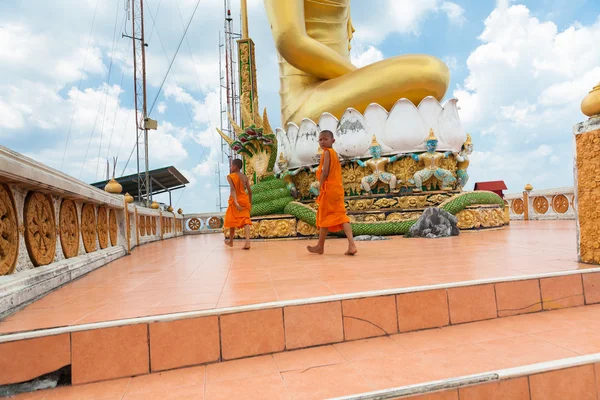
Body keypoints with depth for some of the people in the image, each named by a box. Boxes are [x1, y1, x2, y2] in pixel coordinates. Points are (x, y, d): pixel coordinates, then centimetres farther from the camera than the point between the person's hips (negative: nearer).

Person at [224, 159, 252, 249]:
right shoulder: (245, 177, 5)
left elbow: (233, 189, -21)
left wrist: (235, 202, -29)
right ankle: (247, 242, -18)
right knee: (245, 220, -2)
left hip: (235, 201, -3)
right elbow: (250, 191, 6)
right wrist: (250, 202, 17)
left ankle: (231, 241, 29)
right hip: (245, 200, 3)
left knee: (232, 221, 13)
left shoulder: (230, 176, -8)